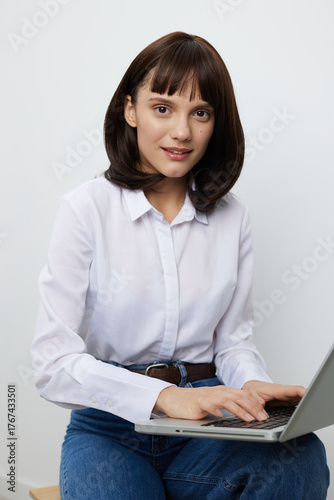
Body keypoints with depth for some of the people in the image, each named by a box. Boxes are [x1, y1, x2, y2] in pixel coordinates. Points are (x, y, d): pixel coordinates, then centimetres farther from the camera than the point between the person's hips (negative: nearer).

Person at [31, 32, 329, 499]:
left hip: (204, 425, 4)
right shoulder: (86, 210, -6)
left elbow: (234, 339, 11)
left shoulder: (231, 217, 6)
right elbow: (54, 362, -12)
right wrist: (165, 396, -26)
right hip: (112, 425, -3)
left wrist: (255, 386, -13)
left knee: (302, 457, -27)